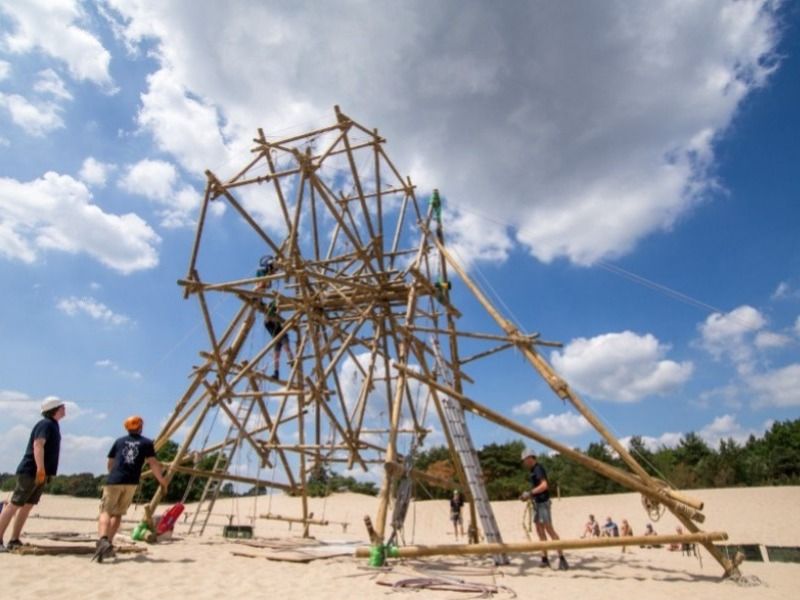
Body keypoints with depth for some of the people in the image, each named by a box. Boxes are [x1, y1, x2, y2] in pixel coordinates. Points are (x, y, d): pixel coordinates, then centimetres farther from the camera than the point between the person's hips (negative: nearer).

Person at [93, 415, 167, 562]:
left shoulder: (119, 441, 15)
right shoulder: (146, 443, 8)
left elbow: (110, 463, 21)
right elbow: (153, 463, 0)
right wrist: (161, 479, 12)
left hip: (114, 480, 0)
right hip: (131, 483, 0)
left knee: (105, 511, -4)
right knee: (118, 513, 16)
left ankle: (102, 540, -28)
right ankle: (108, 543, 11)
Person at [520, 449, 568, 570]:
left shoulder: (538, 469, -14)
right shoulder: (533, 471, 14)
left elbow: (544, 485, -25)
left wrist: (530, 493, -24)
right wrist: (528, 496, 11)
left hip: (543, 503, -10)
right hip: (537, 503, 10)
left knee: (549, 529, -10)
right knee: (540, 530, 8)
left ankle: (561, 558, -7)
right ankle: (545, 558, 12)